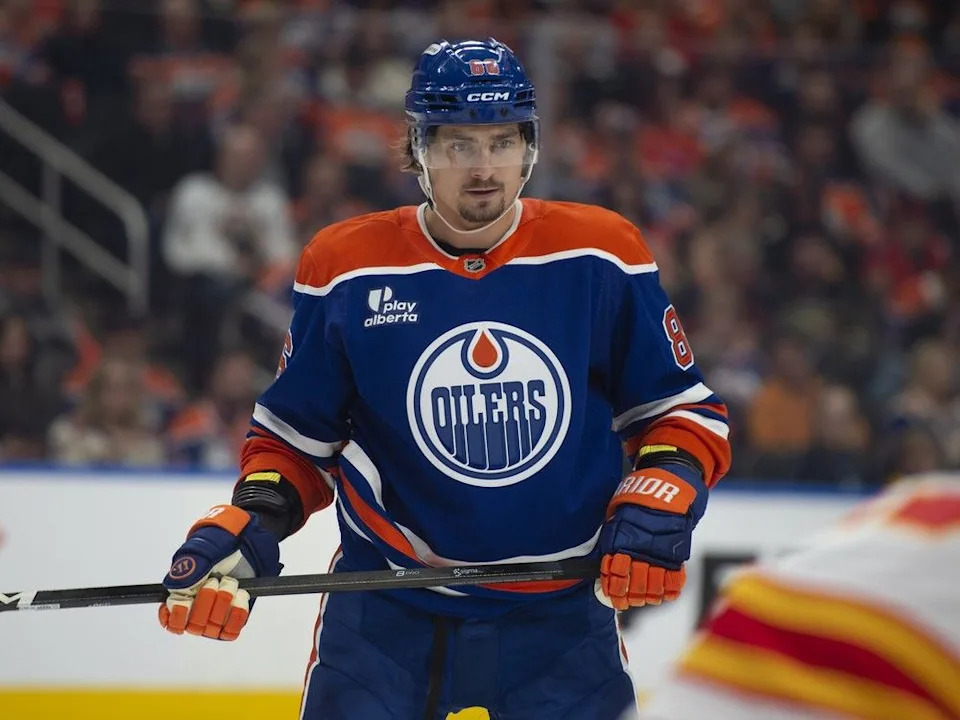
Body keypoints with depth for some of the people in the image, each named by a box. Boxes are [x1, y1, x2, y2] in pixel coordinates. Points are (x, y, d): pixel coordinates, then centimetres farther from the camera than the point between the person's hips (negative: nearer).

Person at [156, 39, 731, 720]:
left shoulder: (601, 256, -3)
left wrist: (658, 503, -12)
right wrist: (248, 524, -8)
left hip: (559, 611, 0)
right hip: (387, 610, 0)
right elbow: (295, 435, 8)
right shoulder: (346, 267, -3)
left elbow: (686, 410, 5)